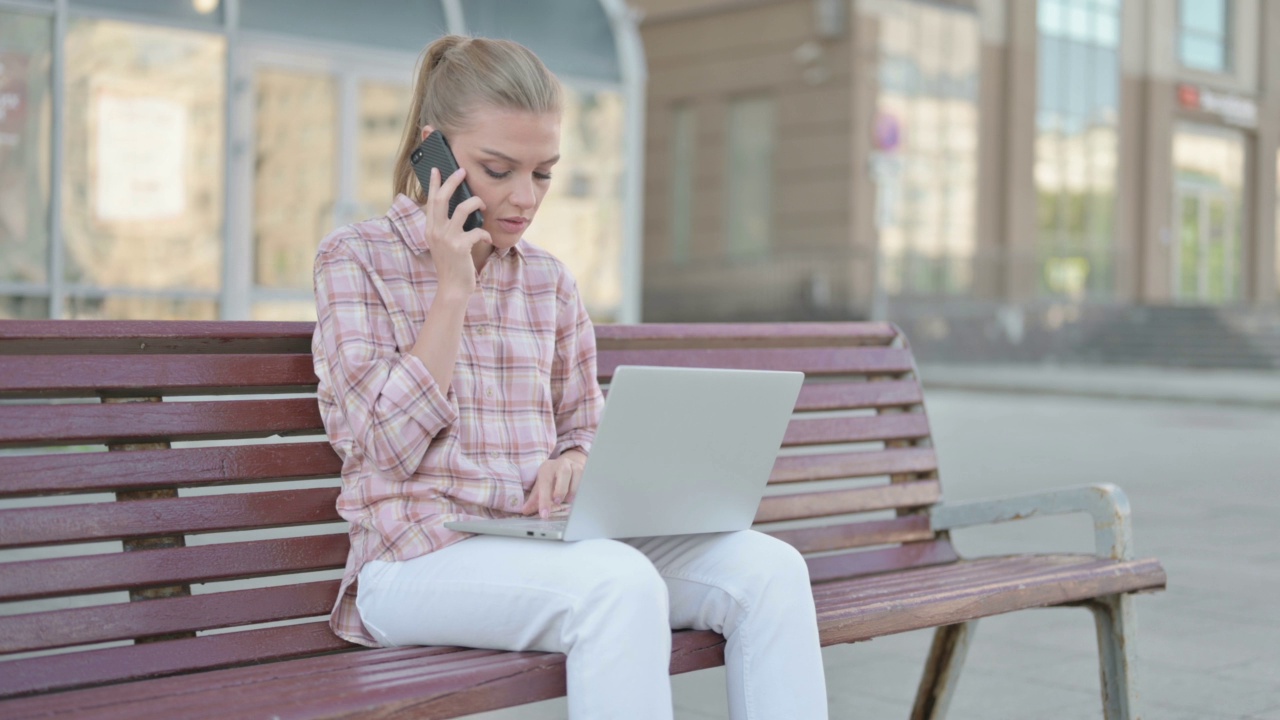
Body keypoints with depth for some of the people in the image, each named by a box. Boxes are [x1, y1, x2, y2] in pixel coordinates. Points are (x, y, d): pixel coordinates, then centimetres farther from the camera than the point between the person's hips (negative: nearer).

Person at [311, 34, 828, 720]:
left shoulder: (549, 280, 15)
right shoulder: (355, 258, 1)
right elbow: (387, 446, -8)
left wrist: (574, 464, -3)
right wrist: (453, 289, -10)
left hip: (543, 545, 6)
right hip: (418, 560, -5)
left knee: (770, 568, -17)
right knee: (619, 584, -36)